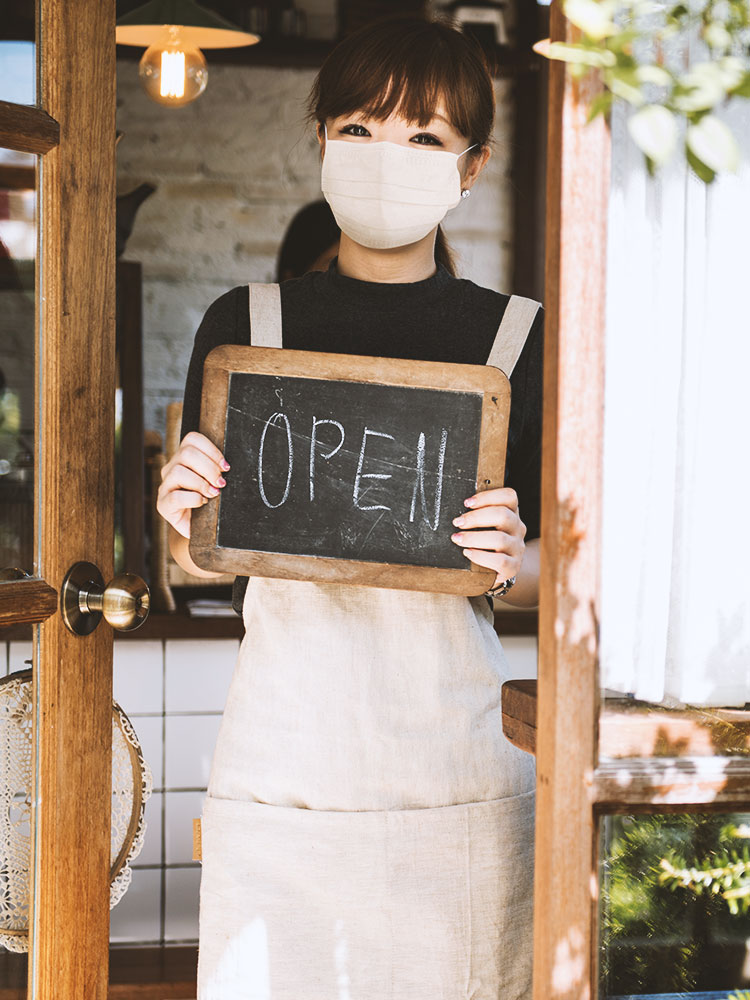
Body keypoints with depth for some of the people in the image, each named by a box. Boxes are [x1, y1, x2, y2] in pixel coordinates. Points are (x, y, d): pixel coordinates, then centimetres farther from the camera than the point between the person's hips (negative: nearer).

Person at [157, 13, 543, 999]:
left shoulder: (520, 339, 2)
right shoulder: (244, 325, 4)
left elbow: (557, 571, 8)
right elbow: (205, 560, 12)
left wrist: (518, 561, -13)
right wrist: (186, 520, -10)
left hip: (458, 760, 0)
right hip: (283, 751, 1)